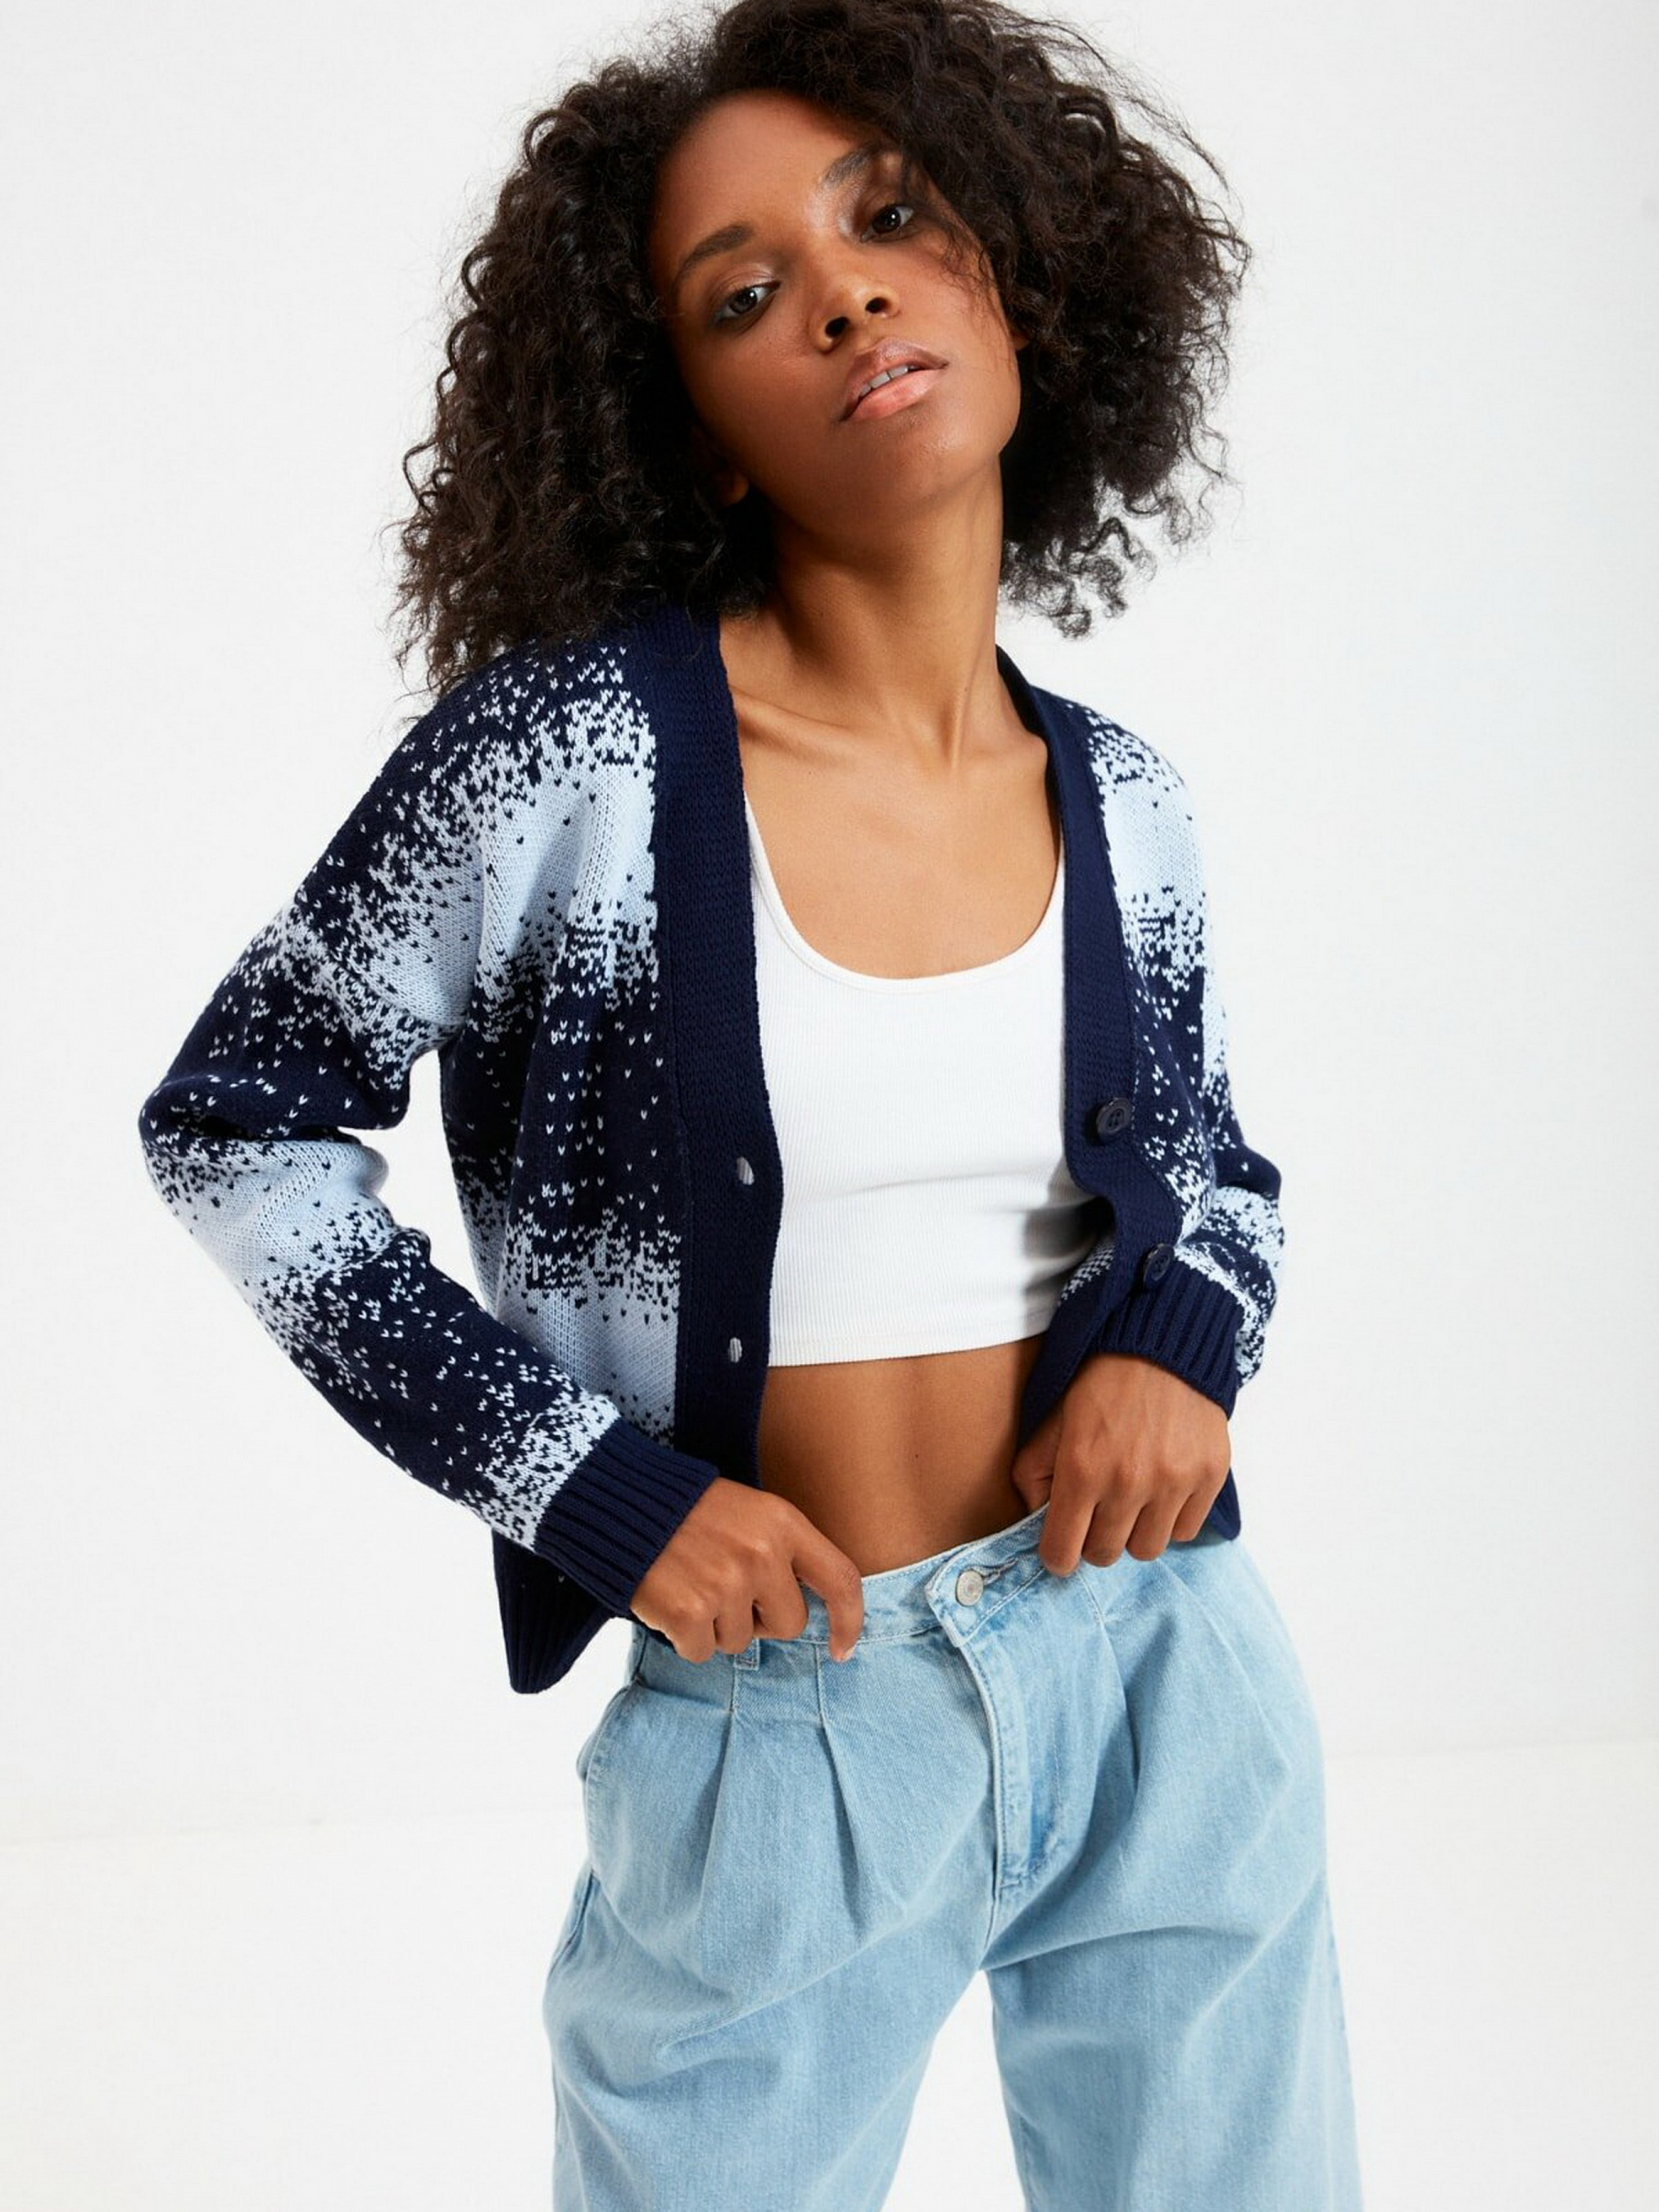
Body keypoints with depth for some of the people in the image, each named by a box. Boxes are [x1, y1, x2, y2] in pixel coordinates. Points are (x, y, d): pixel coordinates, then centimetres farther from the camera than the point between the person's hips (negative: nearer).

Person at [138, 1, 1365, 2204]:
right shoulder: (574, 753, -15)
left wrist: (1184, 1338, -7)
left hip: (1169, 1682, 4)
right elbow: (233, 1125, -6)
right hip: (776, 1720, -3)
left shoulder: (1116, 800, -1)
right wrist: (594, 1485, -12)